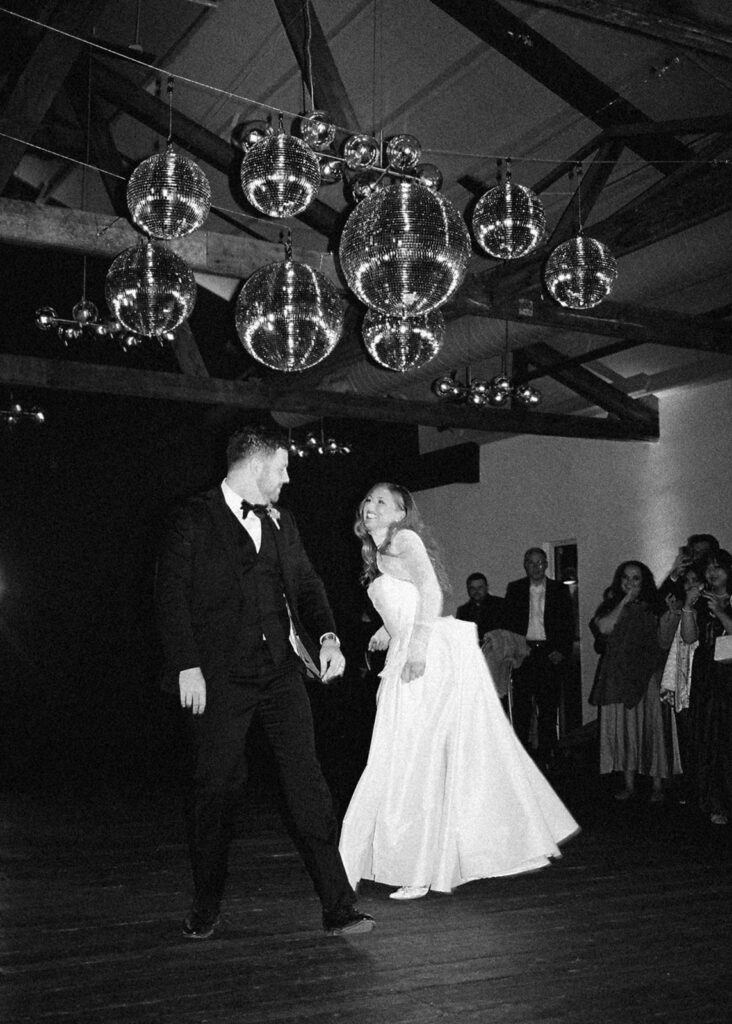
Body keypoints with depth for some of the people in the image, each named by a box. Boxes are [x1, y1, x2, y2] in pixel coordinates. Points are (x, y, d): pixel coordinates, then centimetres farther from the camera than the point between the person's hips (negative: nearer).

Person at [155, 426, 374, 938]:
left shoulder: (281, 522, 17)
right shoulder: (195, 521, -1)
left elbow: (306, 582, 17)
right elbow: (173, 595, -5)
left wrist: (327, 636, 0)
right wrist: (187, 666, -13)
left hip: (281, 670, 4)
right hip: (221, 676, -4)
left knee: (308, 782, 0)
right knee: (217, 788, 4)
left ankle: (338, 905, 4)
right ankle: (206, 909, 22)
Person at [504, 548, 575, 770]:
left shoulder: (559, 590, 8)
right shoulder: (514, 589, 8)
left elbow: (569, 624, 6)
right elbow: (508, 621, 6)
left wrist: (562, 651, -5)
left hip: (550, 654, 0)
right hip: (523, 652, 0)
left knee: (548, 707, 2)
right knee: (522, 706, -1)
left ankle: (546, 756, 9)